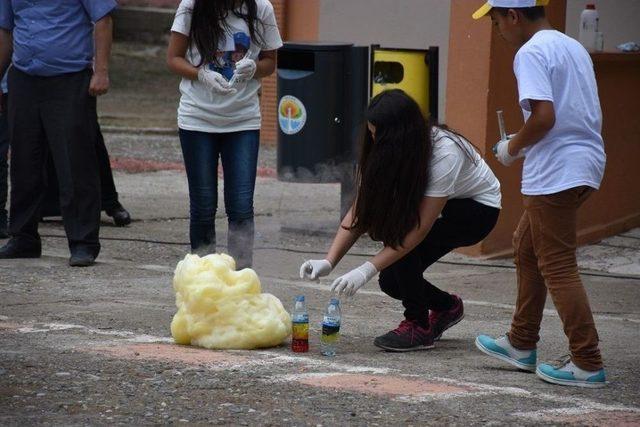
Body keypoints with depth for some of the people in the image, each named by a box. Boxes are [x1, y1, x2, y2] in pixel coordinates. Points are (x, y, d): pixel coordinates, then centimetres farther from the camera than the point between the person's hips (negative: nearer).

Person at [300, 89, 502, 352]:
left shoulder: (444, 153, -35)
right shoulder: (381, 153, -16)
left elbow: (421, 227, -37)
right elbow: (359, 212, -16)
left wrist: (367, 270, -42)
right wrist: (328, 261, -30)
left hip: (478, 209, -7)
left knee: (400, 236, -30)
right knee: (391, 281, -11)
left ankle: (418, 326, -17)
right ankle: (446, 307, 20)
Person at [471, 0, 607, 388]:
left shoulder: (531, 53, -12)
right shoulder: (573, 47, 17)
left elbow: (544, 116, -23)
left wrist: (513, 148, -6)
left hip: (556, 173, -10)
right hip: (586, 163, 10)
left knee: (558, 266, -5)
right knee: (527, 247, 21)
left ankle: (588, 363, -5)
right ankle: (522, 345, 28)